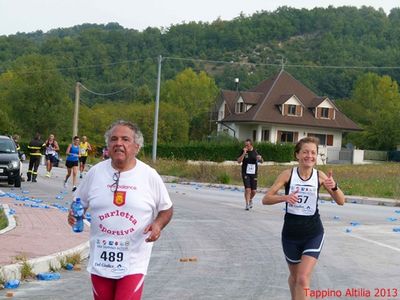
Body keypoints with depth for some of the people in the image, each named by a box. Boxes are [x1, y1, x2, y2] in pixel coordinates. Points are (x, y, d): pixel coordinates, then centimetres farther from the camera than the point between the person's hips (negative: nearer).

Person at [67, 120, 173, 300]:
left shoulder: (150, 176, -5)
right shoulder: (95, 172, 1)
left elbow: (166, 209, 6)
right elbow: (80, 203, 14)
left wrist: (158, 224, -15)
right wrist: (74, 214, -8)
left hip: (133, 262, -3)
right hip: (100, 259, 3)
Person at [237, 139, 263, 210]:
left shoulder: (255, 152, 5)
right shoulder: (243, 151, 1)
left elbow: (261, 161, 11)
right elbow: (239, 161, -7)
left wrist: (260, 158, -13)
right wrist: (244, 153, -18)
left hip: (253, 173, 2)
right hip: (245, 173, -2)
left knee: (254, 191, 3)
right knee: (247, 189, -14)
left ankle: (250, 199, 34)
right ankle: (247, 204, -5)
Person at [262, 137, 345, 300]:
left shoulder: (319, 176, -5)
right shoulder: (288, 174, -8)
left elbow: (341, 201, -6)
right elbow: (266, 199, -10)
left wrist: (334, 187, -27)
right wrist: (284, 197, -30)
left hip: (313, 233, -1)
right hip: (291, 233, 1)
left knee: (303, 279, -15)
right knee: (294, 276, 19)